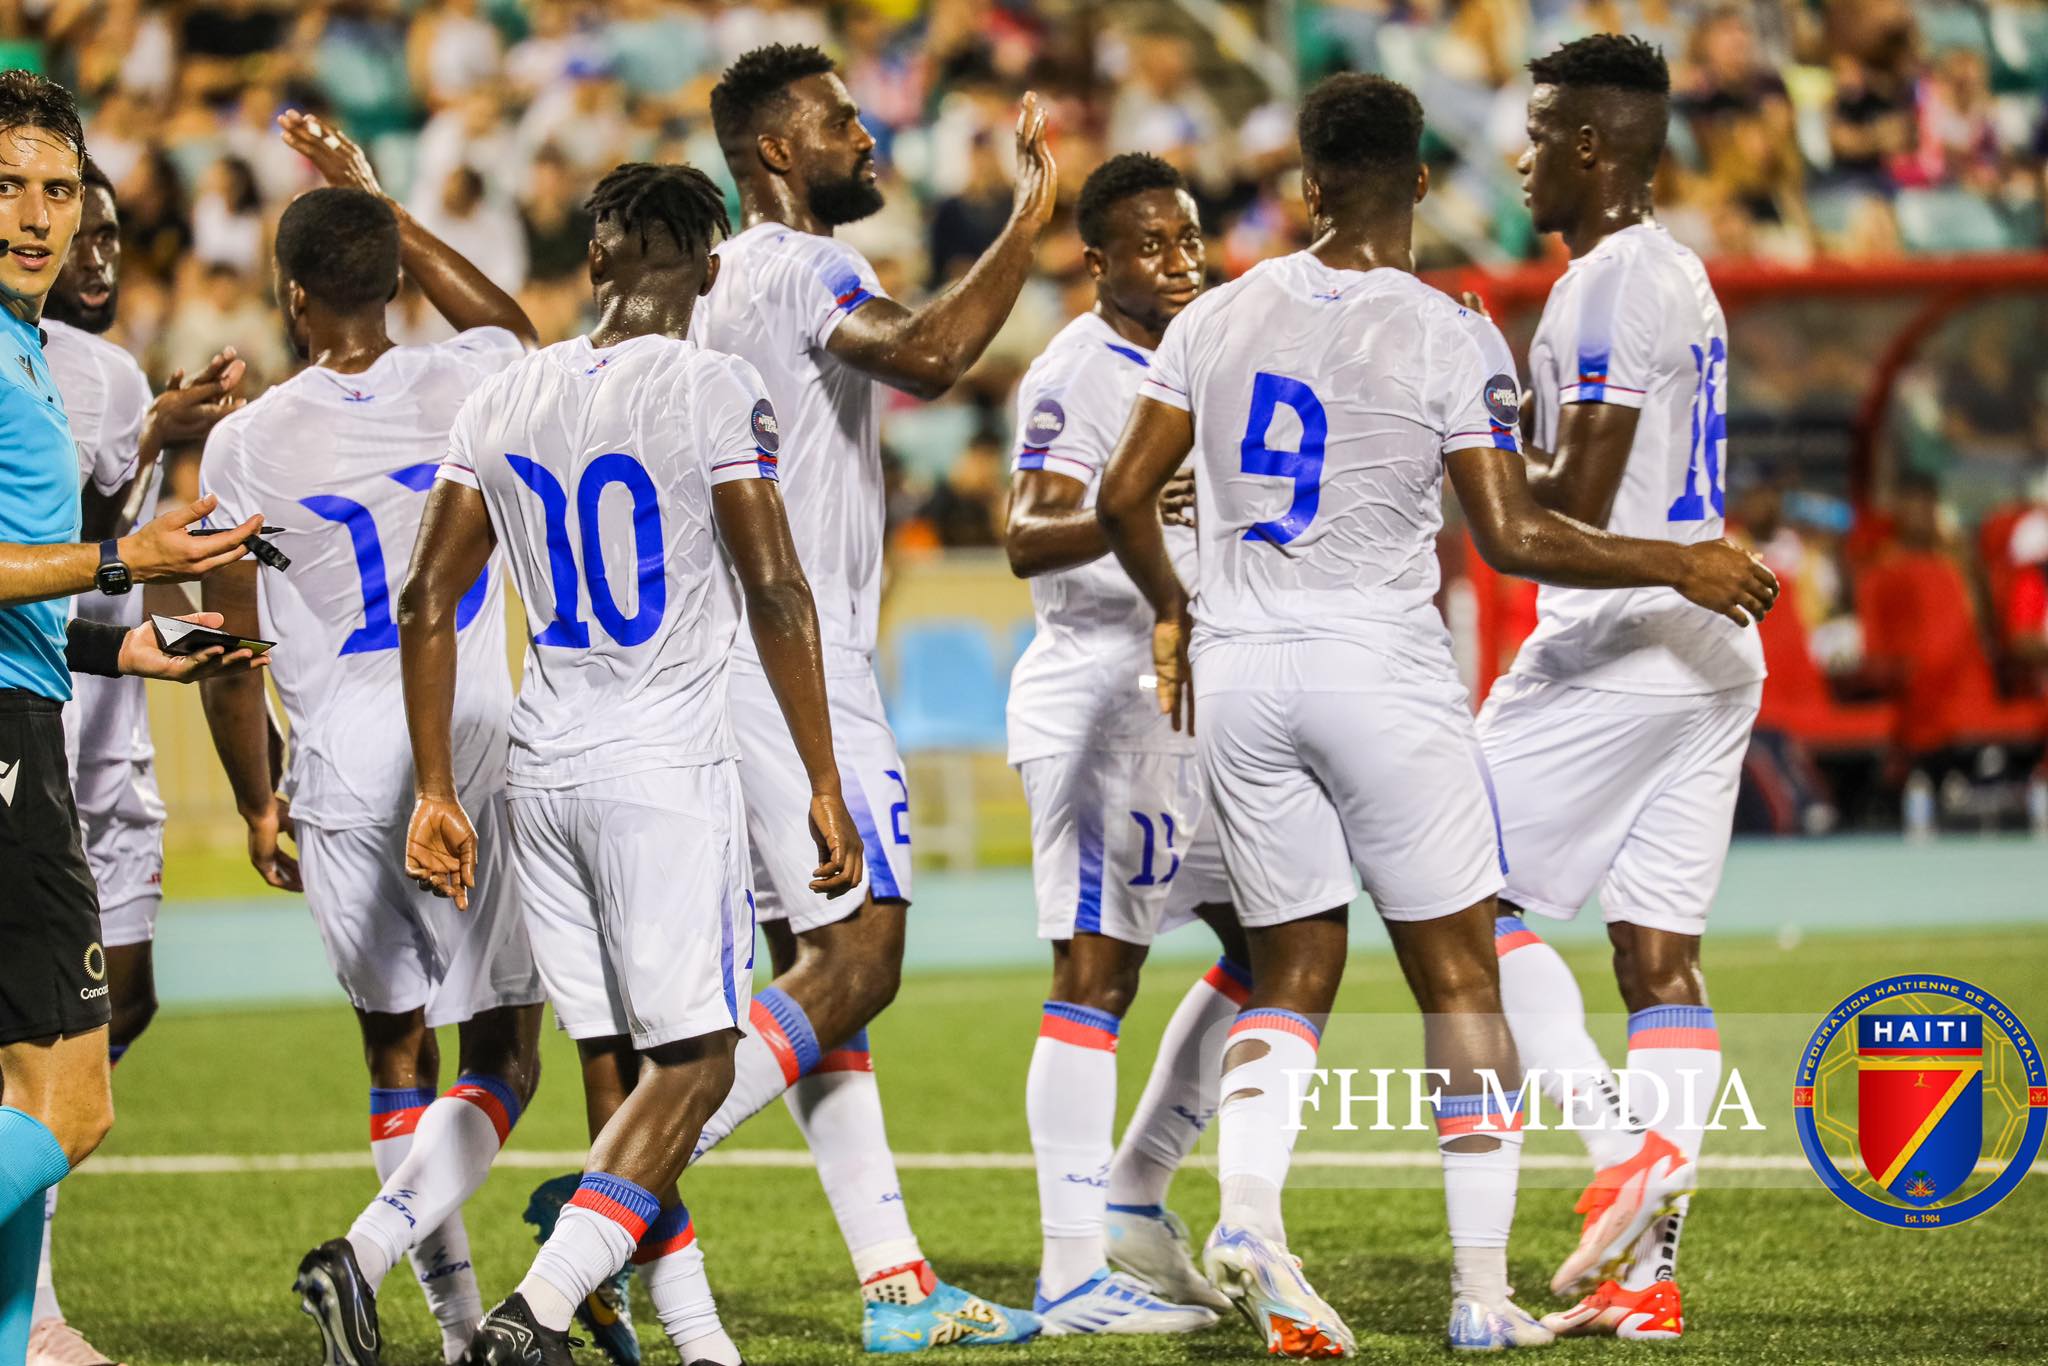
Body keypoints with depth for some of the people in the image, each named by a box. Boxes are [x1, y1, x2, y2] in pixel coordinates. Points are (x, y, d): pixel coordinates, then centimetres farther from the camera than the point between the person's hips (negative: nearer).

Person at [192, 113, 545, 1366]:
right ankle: (370, 1248, -19)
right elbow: (516, 327, 26)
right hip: (478, 761, -1)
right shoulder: (459, 388, -2)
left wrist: (258, 804, 17)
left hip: (344, 777, 1)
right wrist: (373, 202, 27)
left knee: (399, 1050, 14)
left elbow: (233, 654, 3)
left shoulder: (246, 442, -3)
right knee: (502, 1061, 3)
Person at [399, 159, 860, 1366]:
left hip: (546, 768, 6)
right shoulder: (716, 394, -8)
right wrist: (825, 788, -6)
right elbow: (776, 596, -12)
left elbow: (428, 603, 8)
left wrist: (437, 796, 14)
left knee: (620, 1073, 10)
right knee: (690, 1065, -1)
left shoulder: (508, 402, 8)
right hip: (668, 766, -6)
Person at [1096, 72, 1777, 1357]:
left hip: (1239, 671, 4)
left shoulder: (1221, 318, 4)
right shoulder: (1450, 337, -9)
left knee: (1294, 968, 14)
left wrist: (1172, 611, 24)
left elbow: (1126, 497, 6)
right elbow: (1513, 537, -10)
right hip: (1383, 669, -4)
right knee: (1460, 976, 6)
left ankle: (1247, 1204, -12)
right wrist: (1680, 567, 2)